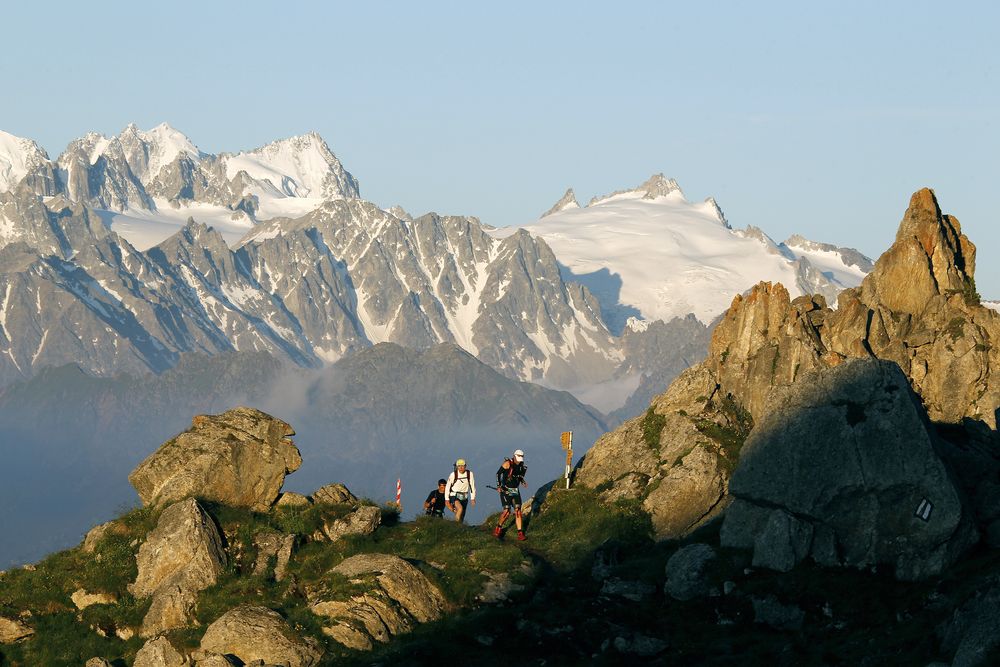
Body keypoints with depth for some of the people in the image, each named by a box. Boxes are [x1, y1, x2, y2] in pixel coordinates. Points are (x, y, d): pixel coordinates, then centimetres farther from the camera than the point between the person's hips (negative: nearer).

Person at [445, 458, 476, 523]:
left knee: (462, 517, 5)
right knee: (460, 508, -31)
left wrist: (473, 499, -3)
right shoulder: (453, 475, -13)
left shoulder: (470, 474, -9)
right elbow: (447, 487, -2)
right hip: (454, 496, -3)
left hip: (464, 497, 3)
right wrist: (447, 500, -1)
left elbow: (472, 486, 1)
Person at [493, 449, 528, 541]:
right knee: (507, 511, -12)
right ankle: (498, 528, 12)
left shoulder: (522, 466, 5)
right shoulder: (508, 464, -11)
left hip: (515, 491, 5)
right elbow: (498, 473, -6)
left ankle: (520, 533, -6)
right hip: (505, 490, -5)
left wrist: (523, 482, 0)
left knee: (518, 511, -6)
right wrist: (498, 486, -13)